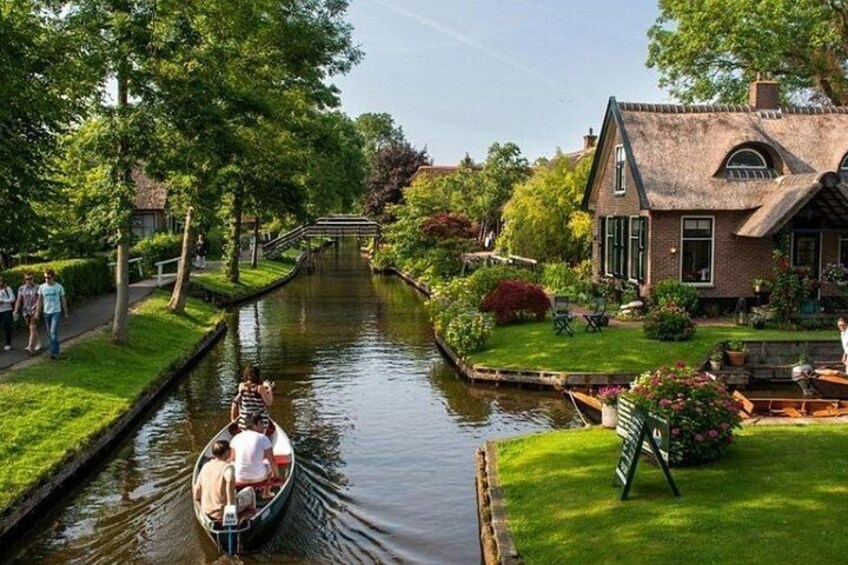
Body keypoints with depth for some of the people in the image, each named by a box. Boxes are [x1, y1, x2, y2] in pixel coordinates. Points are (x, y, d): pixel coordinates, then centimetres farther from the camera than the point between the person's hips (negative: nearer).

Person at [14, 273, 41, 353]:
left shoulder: (37, 288, -6)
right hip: (26, 311, 5)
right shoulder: (21, 288, 6)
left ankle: (30, 347, -18)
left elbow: (39, 299, -12)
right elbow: (19, 300, 6)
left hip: (34, 311, -4)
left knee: (32, 328, -12)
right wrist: (16, 310, -4)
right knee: (33, 329, 13)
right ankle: (38, 345, 25)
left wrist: (37, 311, -24)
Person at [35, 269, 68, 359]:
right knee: (49, 333, 12)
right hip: (46, 312, 4)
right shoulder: (42, 287, 0)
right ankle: (55, 349, 26)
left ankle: (54, 351, -10)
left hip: (56, 312, -4)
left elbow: (63, 300, 2)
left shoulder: (59, 287, -6)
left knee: (53, 332, -13)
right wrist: (37, 312, 4)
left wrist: (66, 313, 5)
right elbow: (39, 300, 8)